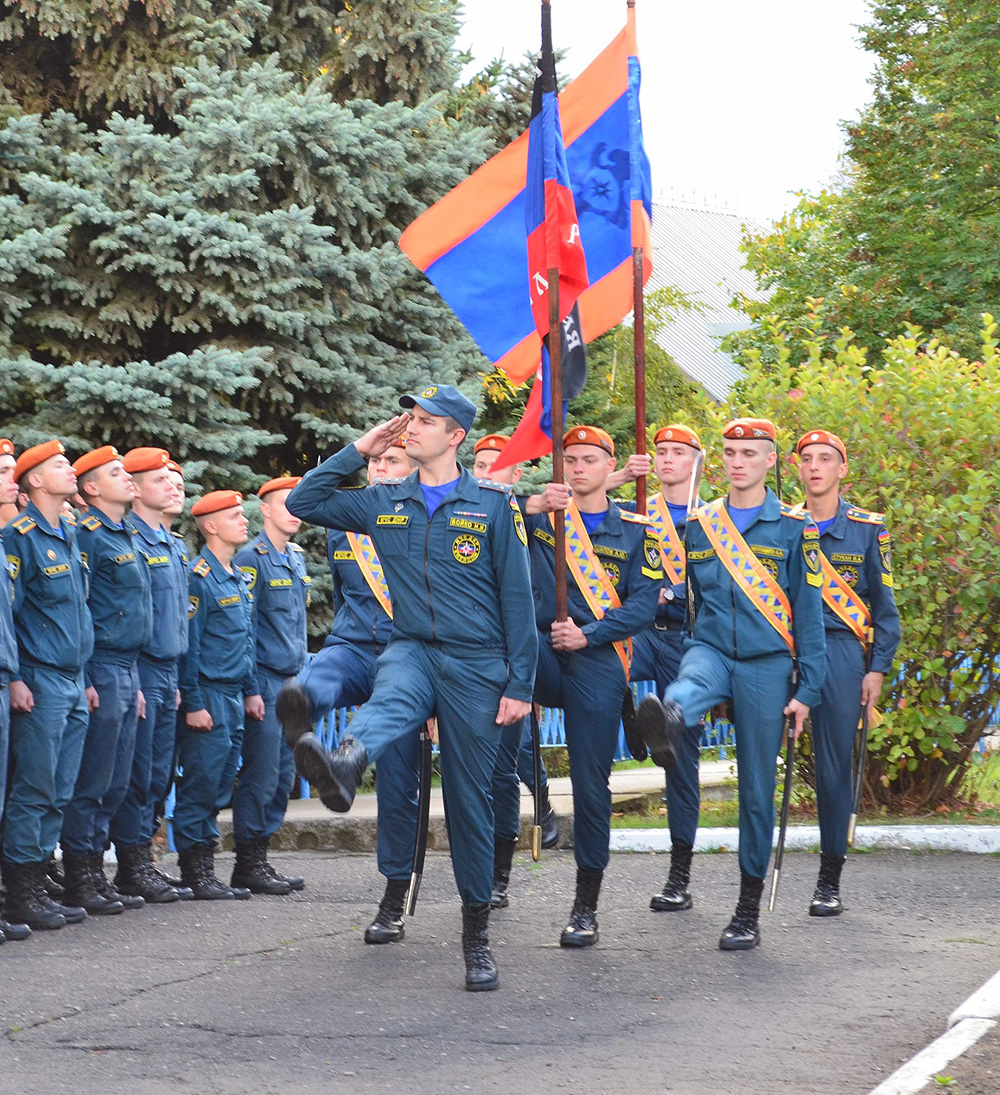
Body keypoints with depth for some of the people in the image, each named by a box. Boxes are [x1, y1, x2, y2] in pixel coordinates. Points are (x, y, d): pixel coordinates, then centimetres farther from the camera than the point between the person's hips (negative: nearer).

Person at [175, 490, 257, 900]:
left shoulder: (240, 579, 16)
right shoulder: (199, 577, -11)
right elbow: (187, 645, -14)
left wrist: (251, 691, 17)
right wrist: (193, 704, -16)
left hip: (234, 696, 9)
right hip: (209, 695, -9)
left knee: (221, 783, 10)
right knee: (201, 781, -6)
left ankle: (206, 869, 14)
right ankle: (194, 872, -1)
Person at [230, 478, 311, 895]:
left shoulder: (297, 558, 15)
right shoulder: (251, 558, -9)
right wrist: (250, 688, -16)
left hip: (291, 680, 8)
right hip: (264, 682, -8)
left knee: (283, 775, 8)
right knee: (261, 774, -7)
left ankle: (260, 857, 15)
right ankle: (248, 864, -1)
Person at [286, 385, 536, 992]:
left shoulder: (494, 504, 1)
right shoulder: (385, 503, 11)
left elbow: (517, 597, 0)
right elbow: (302, 503, 14)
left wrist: (520, 684, -5)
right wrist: (360, 451, 7)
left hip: (476, 662, -1)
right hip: (412, 649, 2)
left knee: (470, 798, 2)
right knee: (390, 698, -36)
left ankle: (478, 935, 12)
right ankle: (345, 766, -70)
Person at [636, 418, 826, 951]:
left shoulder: (794, 528, 2)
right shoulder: (699, 525, 9)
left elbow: (808, 614, 1)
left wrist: (807, 688, -3)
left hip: (766, 665, -1)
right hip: (711, 651, 2)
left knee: (756, 787, 2)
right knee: (690, 687, -37)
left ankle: (748, 911, 10)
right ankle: (665, 725, -72)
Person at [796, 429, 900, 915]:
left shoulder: (868, 529, 5)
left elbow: (884, 606, 7)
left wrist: (877, 669, -1)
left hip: (842, 651, -1)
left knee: (834, 763, 1)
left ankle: (830, 879, 9)